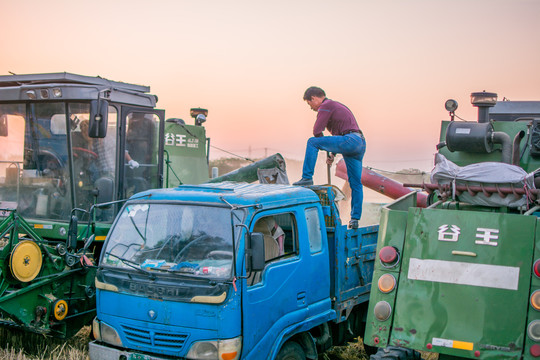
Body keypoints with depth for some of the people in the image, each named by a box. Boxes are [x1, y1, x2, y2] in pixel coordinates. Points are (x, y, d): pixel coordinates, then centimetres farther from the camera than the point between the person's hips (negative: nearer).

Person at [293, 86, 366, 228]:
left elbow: (317, 131, -6)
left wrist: (325, 147, 12)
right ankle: (355, 219, 14)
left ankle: (307, 178, -7)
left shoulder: (325, 106, 0)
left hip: (350, 140, -10)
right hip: (361, 143, 10)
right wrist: (332, 153, 31)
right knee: (356, 184, 11)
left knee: (312, 142, -5)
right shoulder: (337, 105, 30)